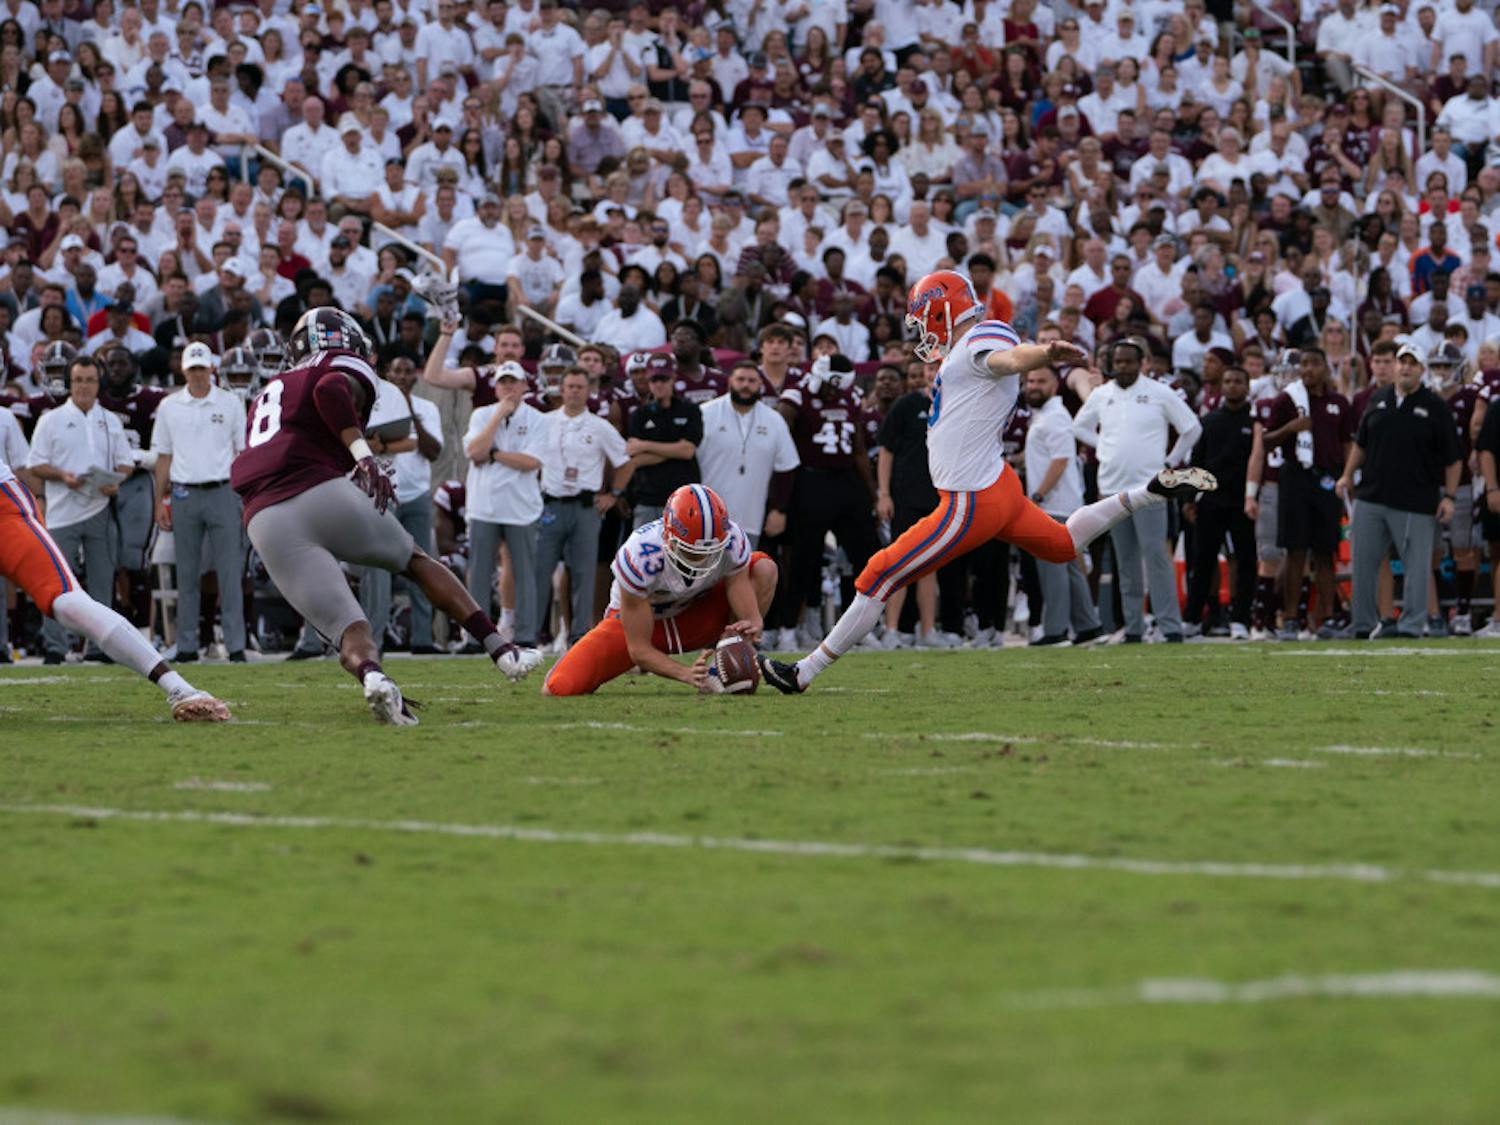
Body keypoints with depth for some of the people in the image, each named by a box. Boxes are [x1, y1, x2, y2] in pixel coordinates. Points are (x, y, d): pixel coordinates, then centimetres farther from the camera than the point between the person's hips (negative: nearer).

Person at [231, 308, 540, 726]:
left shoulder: (270, 392, 35)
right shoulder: (344, 372, 14)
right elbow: (331, 390, -12)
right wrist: (363, 455, -16)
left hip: (265, 523, 4)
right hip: (321, 495, -4)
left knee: (347, 629, -6)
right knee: (417, 561, 22)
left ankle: (371, 675, -41)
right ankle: (501, 650, 17)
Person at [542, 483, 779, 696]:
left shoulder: (731, 540, -28)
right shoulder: (639, 556, -36)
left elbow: (751, 615, -23)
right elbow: (638, 649, -29)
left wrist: (751, 627, -49)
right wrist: (685, 674, -45)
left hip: (692, 616, 3)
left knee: (764, 569, -20)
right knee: (558, 689, -22)